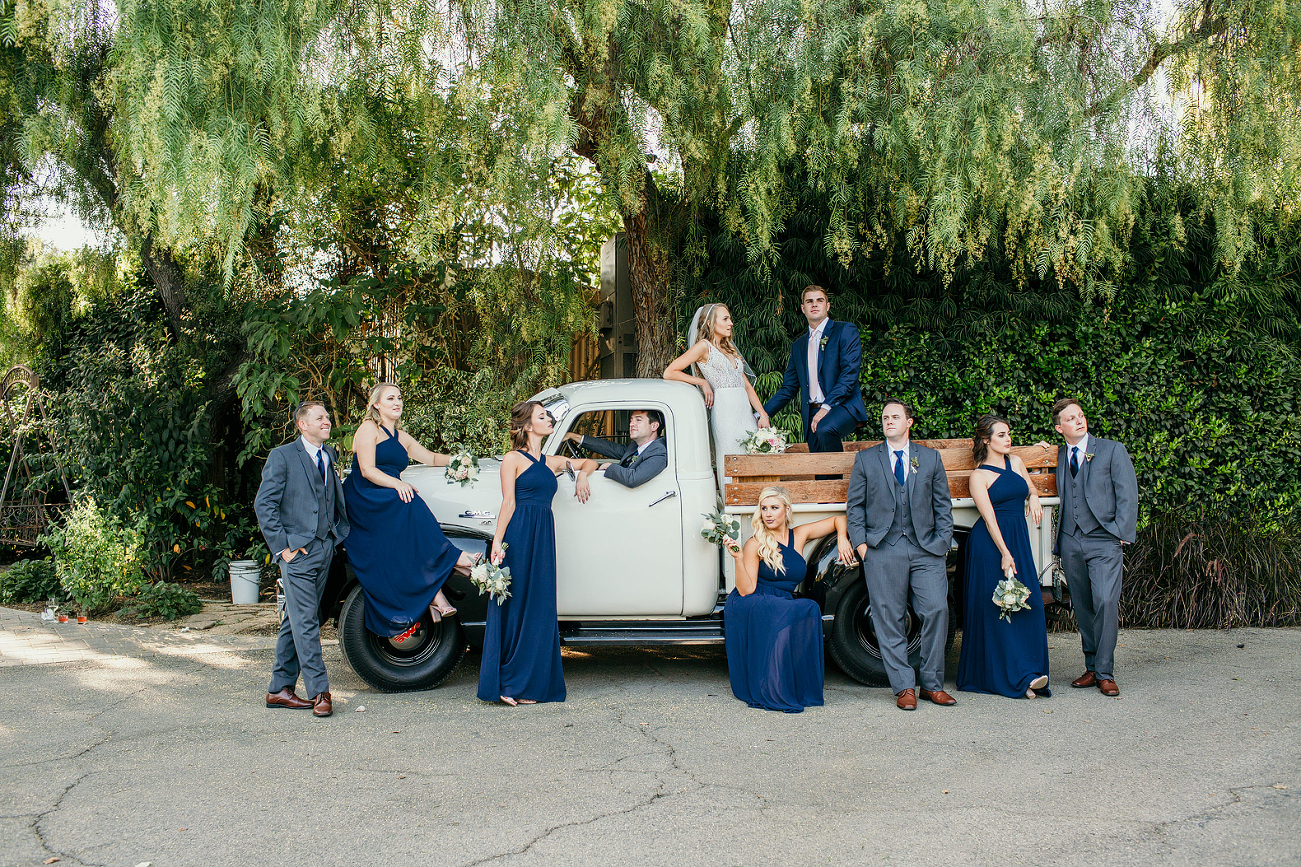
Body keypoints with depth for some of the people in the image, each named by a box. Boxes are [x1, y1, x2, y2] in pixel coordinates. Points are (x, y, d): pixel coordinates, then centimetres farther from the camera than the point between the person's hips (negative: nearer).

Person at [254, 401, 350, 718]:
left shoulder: (329, 455, 16)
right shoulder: (282, 456, -4)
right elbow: (264, 505, -7)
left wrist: (340, 531, 9)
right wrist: (282, 546, -11)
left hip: (326, 548, 6)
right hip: (298, 551, -6)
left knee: (295, 621, 11)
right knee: (305, 622, -8)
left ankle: (280, 689, 17)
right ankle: (319, 692, -6)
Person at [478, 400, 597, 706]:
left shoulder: (552, 462, 18)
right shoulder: (513, 459, 1)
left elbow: (589, 462, 33)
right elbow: (508, 502, -7)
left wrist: (582, 476, 11)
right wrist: (497, 541, -15)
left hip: (544, 536, 6)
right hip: (518, 535, -6)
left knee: (540, 607, 4)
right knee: (515, 605, -4)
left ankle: (531, 683, 10)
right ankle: (508, 684, 2)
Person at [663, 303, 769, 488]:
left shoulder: (729, 349, 22)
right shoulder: (704, 346, 0)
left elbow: (747, 385, 19)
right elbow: (669, 373, -6)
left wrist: (763, 414, 8)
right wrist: (702, 382, -5)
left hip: (745, 411, 7)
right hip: (725, 413, -7)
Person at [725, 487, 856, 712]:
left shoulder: (799, 535, 11)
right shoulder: (755, 545, -2)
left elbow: (839, 520, 23)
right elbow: (746, 590, -10)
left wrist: (842, 539, 4)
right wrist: (738, 559, -20)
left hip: (782, 607, 4)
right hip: (749, 608, -4)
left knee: (810, 610, -29)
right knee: (807, 608, -31)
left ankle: (799, 688, -18)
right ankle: (771, 692, -26)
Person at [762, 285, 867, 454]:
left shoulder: (845, 331, 4)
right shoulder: (798, 345, 22)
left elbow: (849, 374, -8)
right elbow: (788, 388, 22)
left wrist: (827, 406, -19)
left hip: (843, 406, -5)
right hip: (812, 415, 5)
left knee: (825, 429, -35)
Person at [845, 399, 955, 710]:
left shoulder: (931, 458, 14)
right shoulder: (865, 459, 11)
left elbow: (943, 504, 13)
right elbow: (854, 505, 9)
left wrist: (942, 541, 2)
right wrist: (860, 543, -1)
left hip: (926, 549, 1)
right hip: (882, 550, -1)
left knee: (937, 610, -8)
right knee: (889, 618, -2)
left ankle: (932, 683, 6)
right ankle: (904, 687, 7)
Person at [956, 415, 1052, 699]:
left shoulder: (1016, 462, 12)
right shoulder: (979, 476, -5)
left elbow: (1030, 489, 29)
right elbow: (989, 518, -11)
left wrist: (1034, 498, 5)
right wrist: (1005, 554, -17)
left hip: (1019, 540, 6)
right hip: (990, 542, -6)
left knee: (1028, 604, -3)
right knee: (996, 607, -5)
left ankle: (1029, 673, 2)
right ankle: (1016, 678, -3)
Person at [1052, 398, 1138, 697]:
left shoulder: (1112, 450, 4)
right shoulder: (1058, 455, 14)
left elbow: (1128, 493, 1)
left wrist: (1120, 533, -8)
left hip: (1104, 541, -4)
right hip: (1071, 541, 4)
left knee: (1106, 602, -14)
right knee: (1082, 607, 7)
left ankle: (1105, 673, -7)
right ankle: (1092, 667, 17)